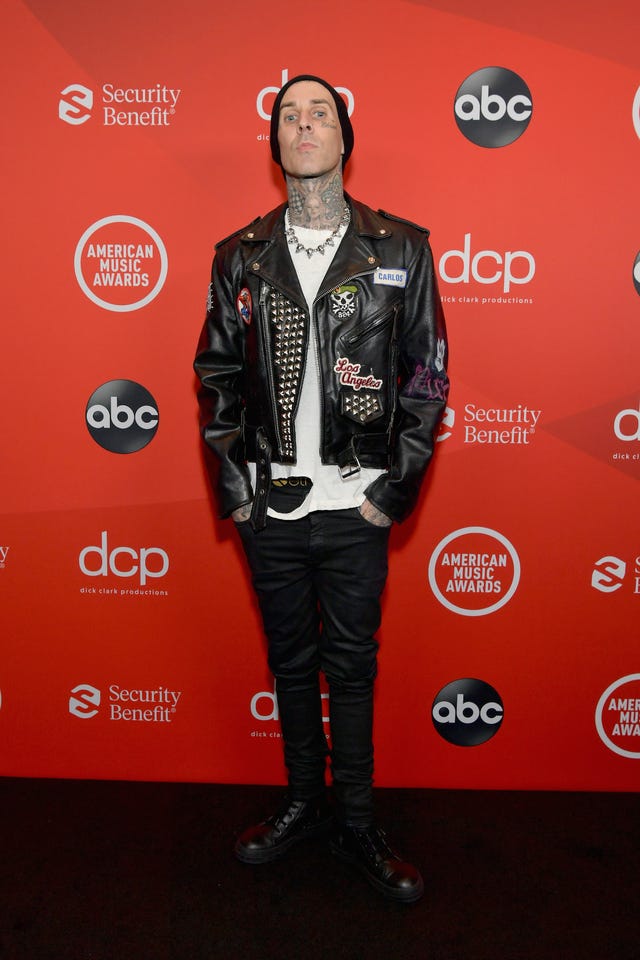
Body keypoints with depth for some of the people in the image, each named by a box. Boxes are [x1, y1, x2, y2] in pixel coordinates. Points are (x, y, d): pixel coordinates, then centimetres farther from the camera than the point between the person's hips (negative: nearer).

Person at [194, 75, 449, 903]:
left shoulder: (400, 250, 0)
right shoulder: (241, 257, 5)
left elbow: (427, 378, -1)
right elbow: (217, 376, 6)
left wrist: (395, 492, -6)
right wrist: (233, 488, 0)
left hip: (356, 507, -2)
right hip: (269, 506, 2)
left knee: (352, 667, 10)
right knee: (290, 662, 15)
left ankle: (356, 825, 28)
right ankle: (303, 805, 35)